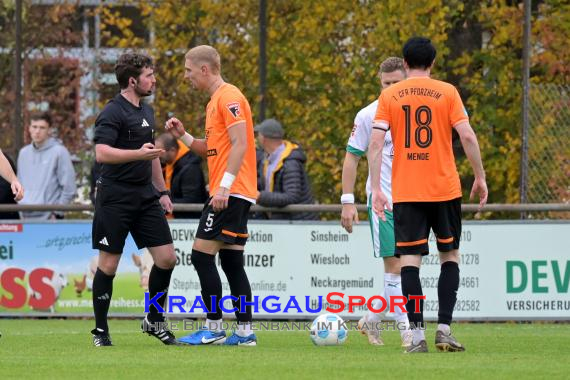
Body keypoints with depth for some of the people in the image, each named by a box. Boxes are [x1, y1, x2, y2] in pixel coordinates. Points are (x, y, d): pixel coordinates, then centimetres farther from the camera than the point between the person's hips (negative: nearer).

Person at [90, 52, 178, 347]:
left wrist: (162, 191, 25)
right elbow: (102, 153, -23)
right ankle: (100, 331, 9)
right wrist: (138, 154, -31)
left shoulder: (146, 112, 16)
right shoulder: (113, 113, -11)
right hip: (115, 198, -8)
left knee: (166, 258, 1)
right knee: (109, 264, -2)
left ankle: (154, 321, 17)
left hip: (145, 195, 8)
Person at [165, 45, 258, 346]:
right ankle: (244, 332, 6)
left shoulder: (229, 98, -11)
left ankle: (213, 329, -8)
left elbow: (240, 145, -19)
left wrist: (224, 187, -23)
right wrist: (182, 136, 13)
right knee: (232, 262, 8)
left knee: (201, 256, -9)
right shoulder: (215, 101, 19)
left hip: (230, 193, -10)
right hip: (235, 195, 10)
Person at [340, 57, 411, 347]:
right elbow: (351, 158, 0)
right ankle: (406, 329, -6)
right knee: (394, 265, -9)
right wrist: (347, 201, -7)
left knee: (408, 265, 5)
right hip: (382, 199, -4)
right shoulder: (368, 115, -3)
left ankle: (371, 320, 21)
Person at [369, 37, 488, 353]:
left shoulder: (389, 96, 4)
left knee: (410, 260, 0)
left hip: (405, 193, 0)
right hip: (445, 190, 0)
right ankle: (444, 328, 3)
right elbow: (467, 137, -7)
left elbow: (376, 143, -5)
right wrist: (480, 178, 2)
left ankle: (417, 334, -9)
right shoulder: (447, 93, 1)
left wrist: (376, 190, -3)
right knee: (450, 255, 13)